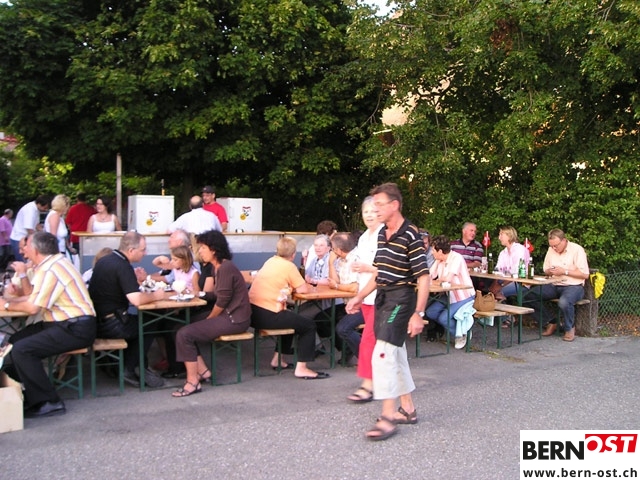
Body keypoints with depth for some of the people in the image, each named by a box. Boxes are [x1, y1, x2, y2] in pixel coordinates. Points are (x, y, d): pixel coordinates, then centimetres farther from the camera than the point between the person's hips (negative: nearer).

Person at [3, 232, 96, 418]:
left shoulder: (49, 270, -17)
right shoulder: (54, 262, 14)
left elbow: (32, 307, -20)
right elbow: (34, 297, 18)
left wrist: (7, 305, -3)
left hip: (75, 329, -11)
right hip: (69, 324, 11)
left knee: (21, 350, -20)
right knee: (16, 340, 8)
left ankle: (48, 402, -11)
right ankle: (29, 394, 14)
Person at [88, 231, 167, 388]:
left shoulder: (104, 260, 9)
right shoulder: (123, 266, -19)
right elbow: (136, 300, -28)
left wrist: (135, 279, 10)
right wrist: (155, 295, -9)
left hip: (95, 321, 9)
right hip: (109, 325, -9)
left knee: (136, 322, 25)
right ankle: (128, 370, 16)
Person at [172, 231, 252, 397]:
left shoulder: (225, 268, -19)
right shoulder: (219, 266, 12)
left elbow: (222, 301, -18)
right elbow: (216, 294, 10)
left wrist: (209, 318, -6)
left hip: (234, 319, -11)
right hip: (227, 315, 11)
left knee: (184, 334, -15)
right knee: (186, 325, 14)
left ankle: (193, 382, -6)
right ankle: (202, 370, 13)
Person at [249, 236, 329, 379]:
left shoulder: (270, 261, 15)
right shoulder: (289, 266, -6)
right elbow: (303, 289, -5)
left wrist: (290, 287, 17)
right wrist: (307, 286, 16)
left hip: (252, 312, 8)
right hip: (268, 316, -8)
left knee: (291, 319, 32)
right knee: (309, 325, 5)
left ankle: (277, 359, 34)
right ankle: (301, 368, 2)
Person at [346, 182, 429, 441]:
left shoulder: (410, 235, -16)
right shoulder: (382, 233, 10)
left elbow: (423, 277, -18)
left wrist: (418, 314, -23)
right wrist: (359, 297, 16)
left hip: (401, 298, -9)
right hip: (382, 297, 9)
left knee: (382, 354, -14)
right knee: (396, 353, 14)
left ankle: (388, 417, -7)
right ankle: (408, 409, 26)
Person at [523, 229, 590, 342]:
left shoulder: (577, 250, -9)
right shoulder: (551, 250, 10)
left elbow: (585, 274, -13)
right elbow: (545, 270, 18)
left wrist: (564, 271, -18)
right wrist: (550, 271, -6)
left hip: (573, 286, -6)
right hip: (554, 286, 6)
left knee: (564, 302, -40)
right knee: (529, 296, -14)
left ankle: (570, 328, -8)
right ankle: (551, 322, 1)